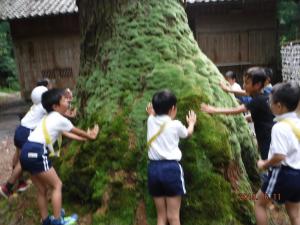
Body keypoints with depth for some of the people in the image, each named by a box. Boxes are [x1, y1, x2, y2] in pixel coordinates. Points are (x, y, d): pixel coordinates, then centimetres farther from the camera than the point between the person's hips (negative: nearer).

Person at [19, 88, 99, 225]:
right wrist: (91, 136, 30)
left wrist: (85, 138, 38)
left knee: (42, 190, 19)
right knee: (57, 185, 6)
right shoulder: (60, 119, -4)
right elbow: (78, 132, 11)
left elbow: (68, 134, 30)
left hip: (27, 152, 9)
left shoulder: (51, 118, 23)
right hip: (36, 153, -9)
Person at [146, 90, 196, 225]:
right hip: (171, 168, -4)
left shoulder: (151, 121, 7)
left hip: (154, 168, 4)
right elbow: (187, 133, 22)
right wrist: (191, 123, 42)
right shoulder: (175, 124, -1)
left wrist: (152, 114, 53)